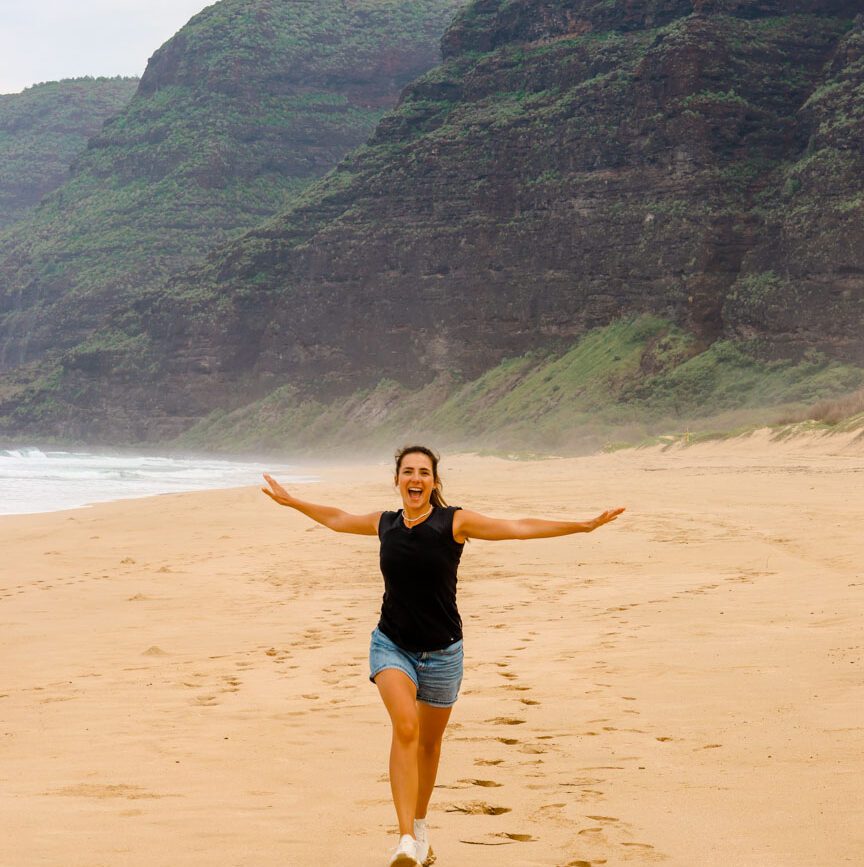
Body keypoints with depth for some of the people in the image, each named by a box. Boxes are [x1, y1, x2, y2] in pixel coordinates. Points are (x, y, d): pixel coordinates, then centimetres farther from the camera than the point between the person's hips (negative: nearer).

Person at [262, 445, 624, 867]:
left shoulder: (455, 521, -7)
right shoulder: (385, 524, 2)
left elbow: (519, 528, -9)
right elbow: (336, 519, 21)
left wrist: (583, 526, -14)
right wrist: (291, 502, 31)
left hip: (441, 651, 0)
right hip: (391, 645, 0)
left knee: (430, 740, 14)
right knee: (405, 726, -24)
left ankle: (420, 824, 40)